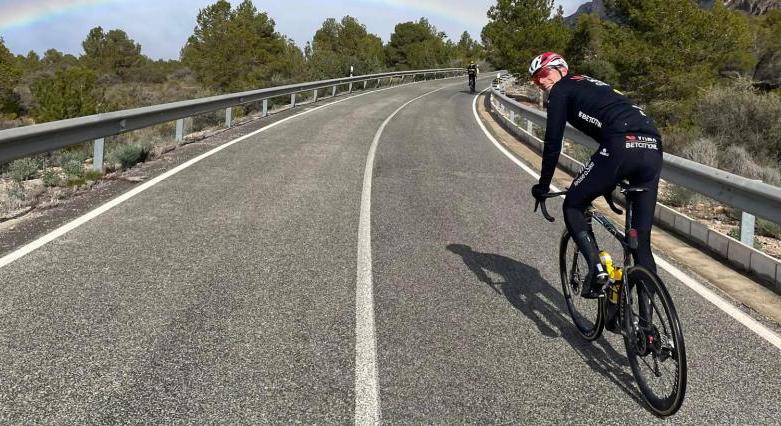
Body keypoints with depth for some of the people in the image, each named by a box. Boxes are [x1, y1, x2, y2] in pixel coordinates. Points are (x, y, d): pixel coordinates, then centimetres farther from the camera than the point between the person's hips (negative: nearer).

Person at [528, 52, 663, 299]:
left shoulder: (561, 90, 13)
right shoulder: (592, 86, 36)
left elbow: (553, 142, 8)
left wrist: (543, 186, 17)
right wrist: (608, 183, 46)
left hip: (623, 146, -8)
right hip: (653, 148, 8)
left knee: (573, 206, 12)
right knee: (641, 237, 12)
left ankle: (596, 267, -6)